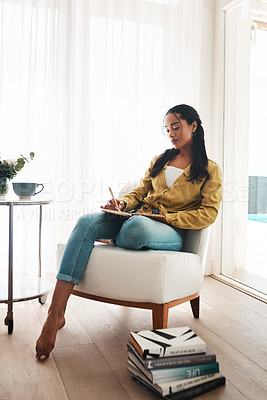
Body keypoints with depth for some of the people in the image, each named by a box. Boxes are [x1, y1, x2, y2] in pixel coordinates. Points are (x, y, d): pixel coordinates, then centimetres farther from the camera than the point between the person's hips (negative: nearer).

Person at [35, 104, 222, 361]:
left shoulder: (210, 170, 10)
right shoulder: (159, 160, 25)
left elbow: (208, 214, 0)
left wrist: (165, 217, -11)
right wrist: (123, 203, -2)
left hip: (172, 231, -4)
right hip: (138, 215, 5)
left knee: (136, 226, -42)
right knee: (87, 222, -27)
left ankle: (110, 242, -1)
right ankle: (55, 315, -34)